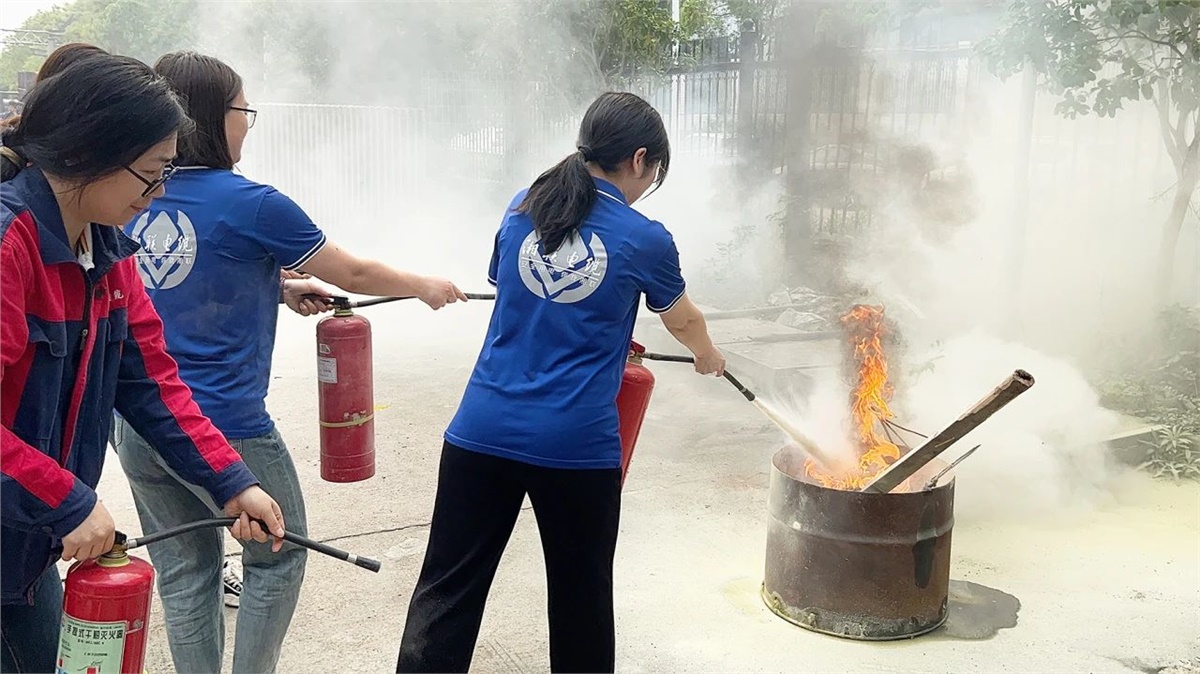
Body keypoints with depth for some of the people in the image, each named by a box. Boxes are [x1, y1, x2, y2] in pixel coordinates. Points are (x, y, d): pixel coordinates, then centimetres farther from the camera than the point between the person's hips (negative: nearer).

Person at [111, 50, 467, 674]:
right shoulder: (250, 203, -15)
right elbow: (354, 275, -3)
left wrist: (281, 287, 18)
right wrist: (428, 287, 13)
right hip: (224, 427, -6)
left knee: (183, 571, 16)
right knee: (277, 557, 15)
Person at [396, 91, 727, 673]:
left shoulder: (521, 209, 7)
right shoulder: (645, 241, -2)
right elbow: (683, 321, 16)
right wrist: (709, 357, 39)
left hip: (483, 430, 3)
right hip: (576, 445, -3)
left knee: (447, 592, 9)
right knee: (580, 599, 16)